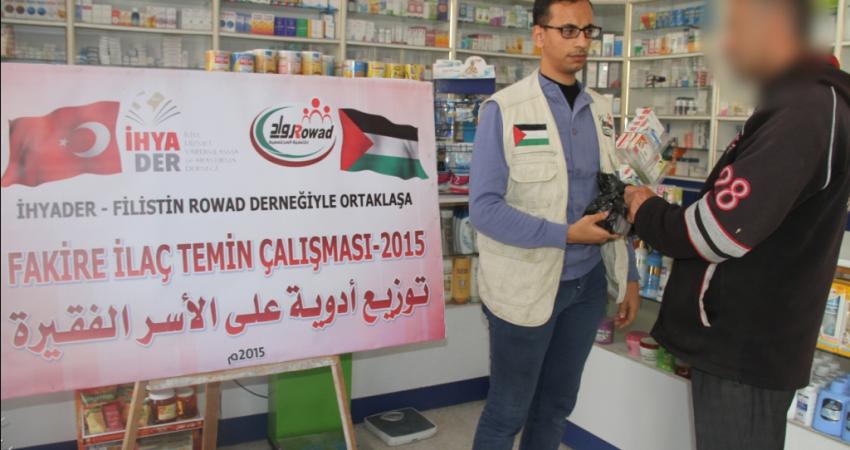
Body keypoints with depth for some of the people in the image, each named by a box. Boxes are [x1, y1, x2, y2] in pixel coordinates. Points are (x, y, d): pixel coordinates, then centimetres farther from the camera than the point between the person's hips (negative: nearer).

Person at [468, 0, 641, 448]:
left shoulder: (601, 110, 5)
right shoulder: (504, 109, -12)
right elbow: (484, 208, -17)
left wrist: (628, 275, 8)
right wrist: (566, 234, -21)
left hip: (588, 283, 5)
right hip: (525, 287, -5)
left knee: (556, 406, 20)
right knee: (508, 411, 11)